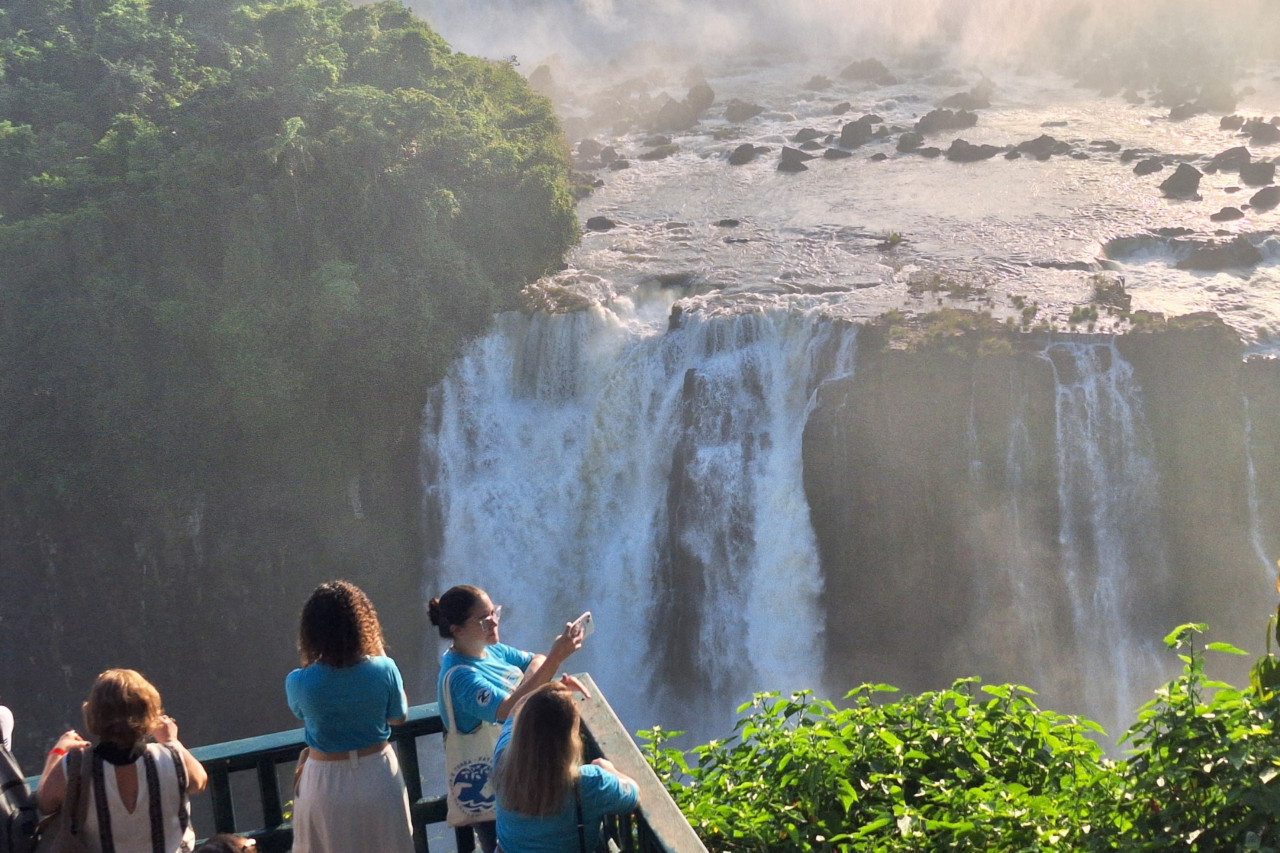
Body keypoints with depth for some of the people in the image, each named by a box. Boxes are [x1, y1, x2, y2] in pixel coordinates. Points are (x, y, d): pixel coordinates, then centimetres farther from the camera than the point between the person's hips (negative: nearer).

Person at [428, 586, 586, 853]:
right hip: (487, 789, -8)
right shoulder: (461, 676, -28)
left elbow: (535, 663, 11)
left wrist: (558, 679, -15)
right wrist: (555, 658, -45)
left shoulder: (492, 651, 1)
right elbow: (509, 710, -40)